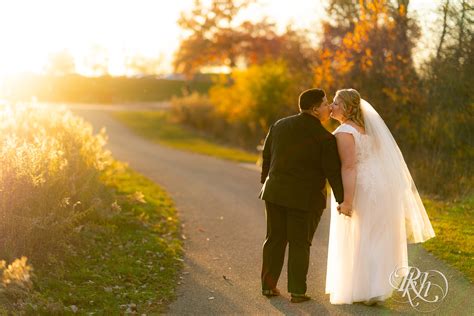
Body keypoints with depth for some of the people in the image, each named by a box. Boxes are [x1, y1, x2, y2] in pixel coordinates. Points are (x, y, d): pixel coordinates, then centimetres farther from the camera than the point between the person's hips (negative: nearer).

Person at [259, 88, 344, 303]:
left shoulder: (279, 125, 4)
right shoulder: (325, 138, -12)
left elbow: (266, 156, 11)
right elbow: (333, 172, -10)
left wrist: (266, 182, 23)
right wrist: (341, 199, -2)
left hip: (275, 192, 5)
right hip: (306, 197, -4)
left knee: (275, 239, 14)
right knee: (300, 244, 5)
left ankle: (268, 285, 20)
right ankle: (297, 291, 9)